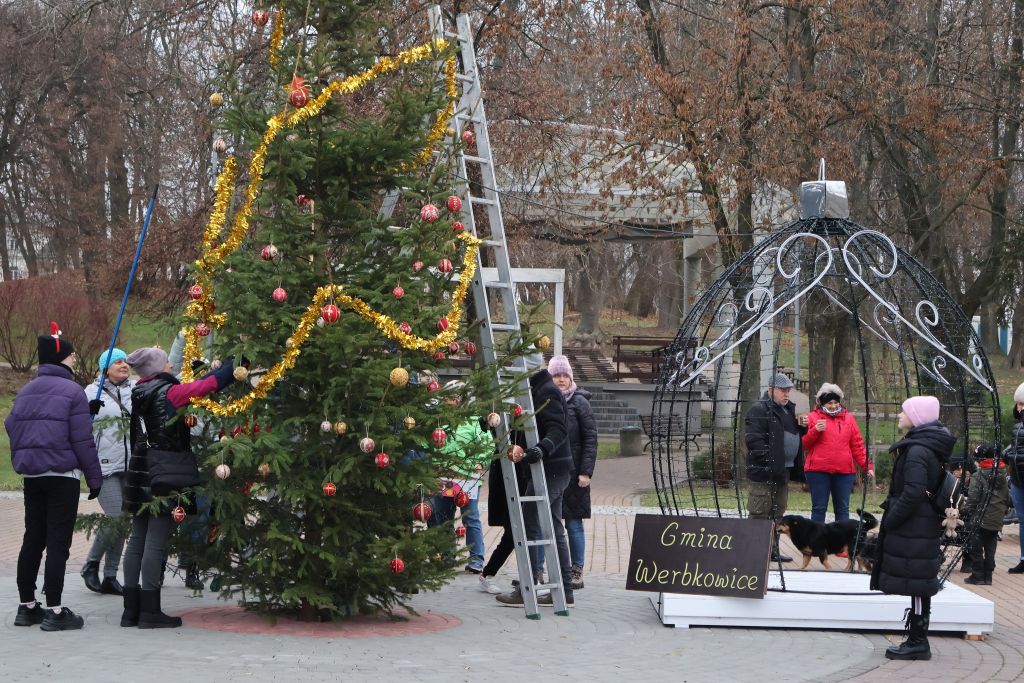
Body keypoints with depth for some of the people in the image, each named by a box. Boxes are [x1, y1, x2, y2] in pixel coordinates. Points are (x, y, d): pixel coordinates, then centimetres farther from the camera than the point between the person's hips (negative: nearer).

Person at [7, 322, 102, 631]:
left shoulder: (25, 391, 11)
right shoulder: (72, 391, -10)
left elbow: (12, 429, 13)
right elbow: (83, 440, -11)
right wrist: (94, 477, -5)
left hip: (31, 474, 7)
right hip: (62, 475, -7)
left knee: (32, 539, 13)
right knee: (58, 542, -4)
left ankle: (26, 606, 18)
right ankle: (54, 611, -5)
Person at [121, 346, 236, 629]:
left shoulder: (140, 394, 10)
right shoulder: (168, 392, -11)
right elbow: (211, 384, -12)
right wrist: (236, 362, -2)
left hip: (140, 474, 8)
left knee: (137, 540, 9)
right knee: (156, 542, -5)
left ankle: (131, 609, 11)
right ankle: (150, 611, -4)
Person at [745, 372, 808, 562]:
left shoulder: (788, 409, 18)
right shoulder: (759, 410, -12)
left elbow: (793, 435, 29)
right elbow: (754, 439, -20)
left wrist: (802, 426, 7)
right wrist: (768, 460, -24)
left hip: (783, 471, 9)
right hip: (764, 472, -9)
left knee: (778, 513, 15)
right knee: (760, 514, -6)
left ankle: (773, 549, 24)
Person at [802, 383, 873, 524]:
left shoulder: (848, 418, 12)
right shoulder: (813, 417, 4)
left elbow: (858, 445, 11)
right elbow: (803, 444, 1)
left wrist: (867, 465, 3)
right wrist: (815, 431, -15)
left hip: (844, 471, 3)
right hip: (818, 470, -2)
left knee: (843, 509, 8)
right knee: (819, 508, 1)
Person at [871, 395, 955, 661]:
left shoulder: (917, 451, -18)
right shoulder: (928, 447, 13)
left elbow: (913, 493, -25)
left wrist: (889, 521, -16)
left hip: (913, 528, -10)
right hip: (925, 527, 10)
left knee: (916, 584, -5)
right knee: (919, 585, 13)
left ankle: (917, 643, 0)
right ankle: (917, 640, 19)